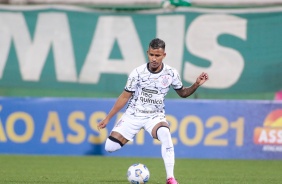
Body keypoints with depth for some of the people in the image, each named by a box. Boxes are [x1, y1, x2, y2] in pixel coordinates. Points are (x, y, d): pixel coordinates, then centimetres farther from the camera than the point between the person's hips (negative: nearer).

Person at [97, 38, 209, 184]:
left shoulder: (171, 73, -7)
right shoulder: (138, 73, -10)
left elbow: (182, 93, 10)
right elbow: (125, 97, -1)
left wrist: (196, 85, -10)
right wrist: (107, 118, -1)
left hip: (155, 116, -1)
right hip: (133, 115, 1)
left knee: (165, 134, -36)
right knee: (110, 146, -13)